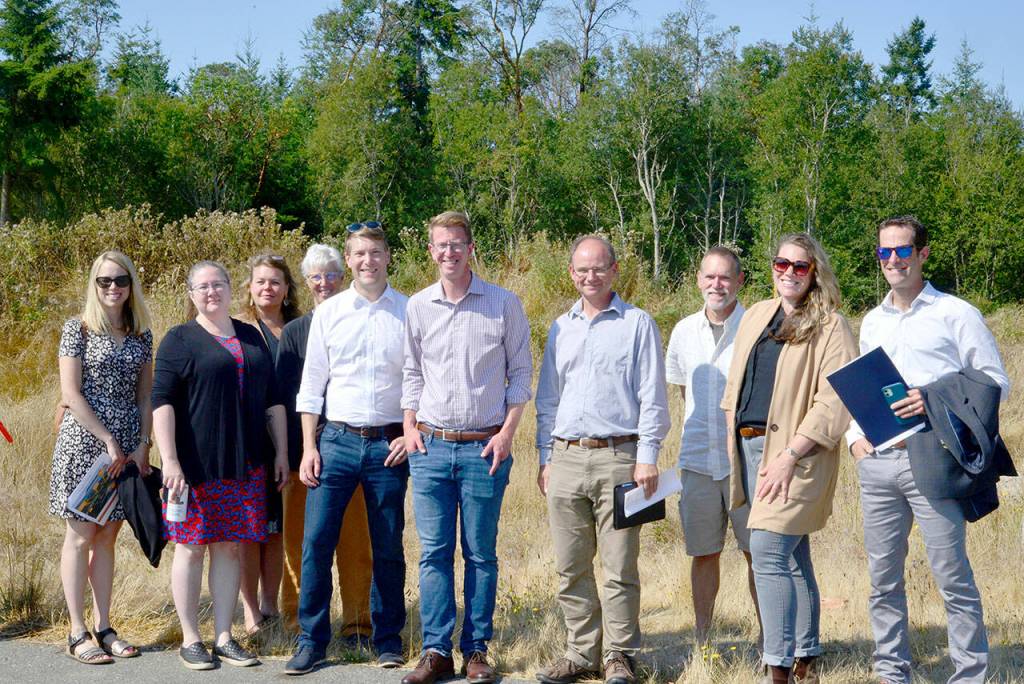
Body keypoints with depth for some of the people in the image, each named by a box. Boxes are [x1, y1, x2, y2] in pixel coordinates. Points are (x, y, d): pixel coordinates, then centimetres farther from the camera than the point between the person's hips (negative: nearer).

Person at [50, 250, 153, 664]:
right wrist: (108, 441, -13)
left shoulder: (141, 336, 10)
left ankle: (103, 628, 13)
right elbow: (70, 394, -9)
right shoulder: (77, 330, -4)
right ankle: (78, 634, 3)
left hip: (126, 448, 5)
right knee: (80, 537, -1)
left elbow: (145, 395, 12)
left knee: (107, 538, 8)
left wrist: (143, 444, -1)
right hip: (84, 442, -5)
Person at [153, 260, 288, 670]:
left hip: (245, 465, 4)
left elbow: (272, 400, 19)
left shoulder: (251, 338, 14)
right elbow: (162, 401, -8)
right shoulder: (180, 340, 0)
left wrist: (281, 453, 14)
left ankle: (224, 638, 13)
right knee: (191, 548, 1)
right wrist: (169, 461, -16)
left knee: (229, 548, 6)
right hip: (195, 465, -4)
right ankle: (191, 640, 10)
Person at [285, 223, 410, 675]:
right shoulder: (328, 313, 6)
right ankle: (311, 640, 6)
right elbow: (311, 386, 7)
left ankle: (388, 640, 19)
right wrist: (308, 448, 1)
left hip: (389, 445, -1)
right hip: (337, 439, 1)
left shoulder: (409, 312, 3)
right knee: (316, 542, -5)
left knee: (388, 549, 6)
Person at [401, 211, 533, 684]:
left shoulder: (504, 304, 1)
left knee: (481, 554, 3)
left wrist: (507, 431, -5)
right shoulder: (418, 307, 7)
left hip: (485, 447, -2)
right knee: (433, 552, 1)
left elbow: (520, 372, 4)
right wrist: (410, 426, 6)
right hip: (431, 447, 2)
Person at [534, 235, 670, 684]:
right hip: (566, 458, 5)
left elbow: (652, 396, 0)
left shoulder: (637, 324, 4)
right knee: (571, 567, 6)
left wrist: (647, 457, -8)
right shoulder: (561, 328, 17)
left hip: (617, 457, -4)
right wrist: (545, 458, 13)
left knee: (619, 567, -4)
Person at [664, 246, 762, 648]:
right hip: (697, 460, 4)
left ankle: (768, 639, 10)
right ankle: (701, 642, 19)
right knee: (703, 553, 10)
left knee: (758, 552, 1)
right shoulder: (684, 331, 8)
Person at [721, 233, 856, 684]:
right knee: (792, 556, 12)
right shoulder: (755, 316, 16)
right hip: (749, 446, 7)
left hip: (796, 452, -7)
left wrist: (790, 455, -19)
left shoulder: (830, 326, -5)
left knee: (768, 553, -15)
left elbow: (833, 405, -13)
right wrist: (733, 442, 11)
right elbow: (736, 385, 21)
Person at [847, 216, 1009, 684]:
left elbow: (995, 381, -2)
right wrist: (855, 436, 6)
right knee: (883, 577, 9)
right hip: (877, 462, 6)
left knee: (952, 576, -6)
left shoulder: (955, 314, 1)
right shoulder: (872, 322, 18)